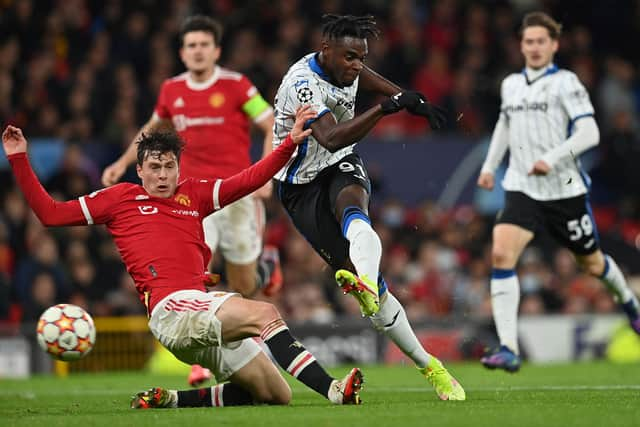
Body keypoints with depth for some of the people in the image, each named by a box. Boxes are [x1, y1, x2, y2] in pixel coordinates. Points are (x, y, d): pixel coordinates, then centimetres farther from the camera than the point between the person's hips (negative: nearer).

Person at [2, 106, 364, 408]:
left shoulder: (194, 194, 22)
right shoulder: (120, 198, 13)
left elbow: (251, 179, 19)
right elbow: (50, 213, 14)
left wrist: (290, 143, 9)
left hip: (202, 307, 7)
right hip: (171, 308, -7)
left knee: (276, 395, 2)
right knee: (265, 314, -29)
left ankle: (173, 400, 7)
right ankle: (329, 389, -39)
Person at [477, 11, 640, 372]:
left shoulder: (565, 83, -8)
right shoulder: (511, 85, 10)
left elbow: (589, 133, -16)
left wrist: (551, 158, -26)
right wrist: (490, 166, 19)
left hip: (565, 190, -3)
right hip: (522, 190, 4)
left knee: (592, 262, 13)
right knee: (501, 254, -20)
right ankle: (508, 349, -22)